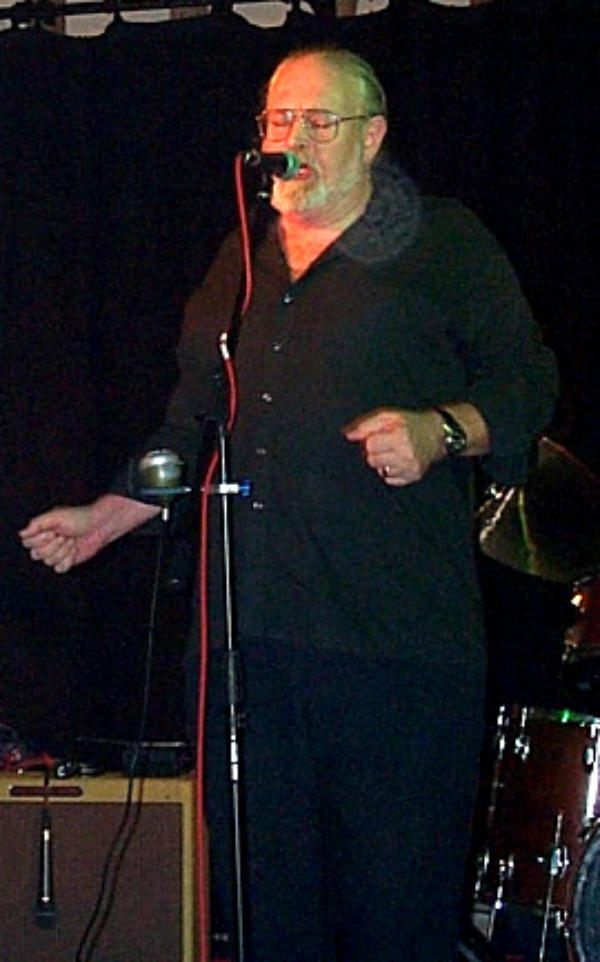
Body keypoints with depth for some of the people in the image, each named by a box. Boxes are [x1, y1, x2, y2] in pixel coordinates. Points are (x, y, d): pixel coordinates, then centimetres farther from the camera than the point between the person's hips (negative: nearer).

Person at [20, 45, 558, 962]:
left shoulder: (447, 247, 6)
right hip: (255, 628, 5)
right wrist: (103, 518, 22)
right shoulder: (241, 267, 22)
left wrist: (440, 431, -14)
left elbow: (526, 387, 4)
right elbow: (191, 433, 29)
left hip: (396, 636, -5)